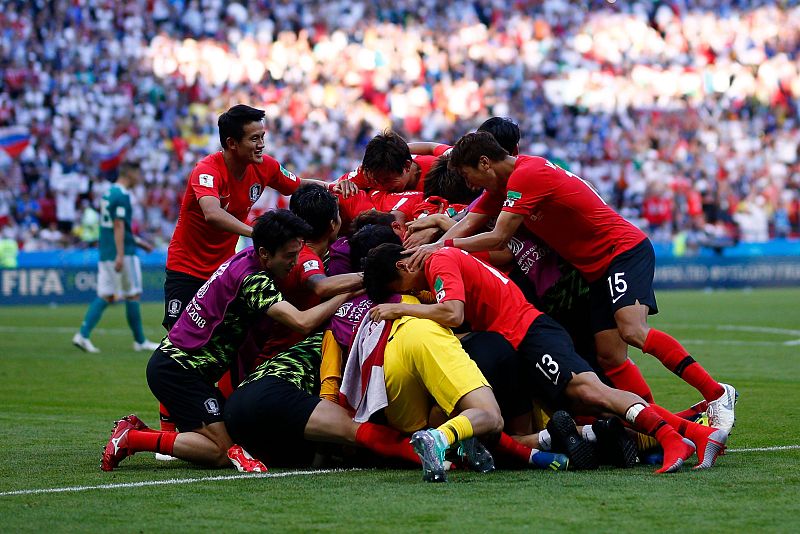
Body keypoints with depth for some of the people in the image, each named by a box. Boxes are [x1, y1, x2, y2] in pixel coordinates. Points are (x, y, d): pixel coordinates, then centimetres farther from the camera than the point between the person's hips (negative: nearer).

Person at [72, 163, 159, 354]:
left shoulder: (108, 193, 16)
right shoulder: (122, 195, -13)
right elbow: (118, 226, -20)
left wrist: (138, 242, 30)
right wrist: (120, 255, -24)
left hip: (105, 253, 9)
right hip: (121, 252, -9)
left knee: (105, 296, 5)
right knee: (132, 295, 1)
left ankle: (83, 335, -6)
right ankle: (140, 341, 8)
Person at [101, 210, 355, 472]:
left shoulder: (247, 258, 5)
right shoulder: (252, 279, -22)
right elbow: (302, 322, -32)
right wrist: (347, 293, -22)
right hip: (177, 369, -10)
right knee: (221, 451, -13)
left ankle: (135, 430, 9)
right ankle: (131, 438, -9)